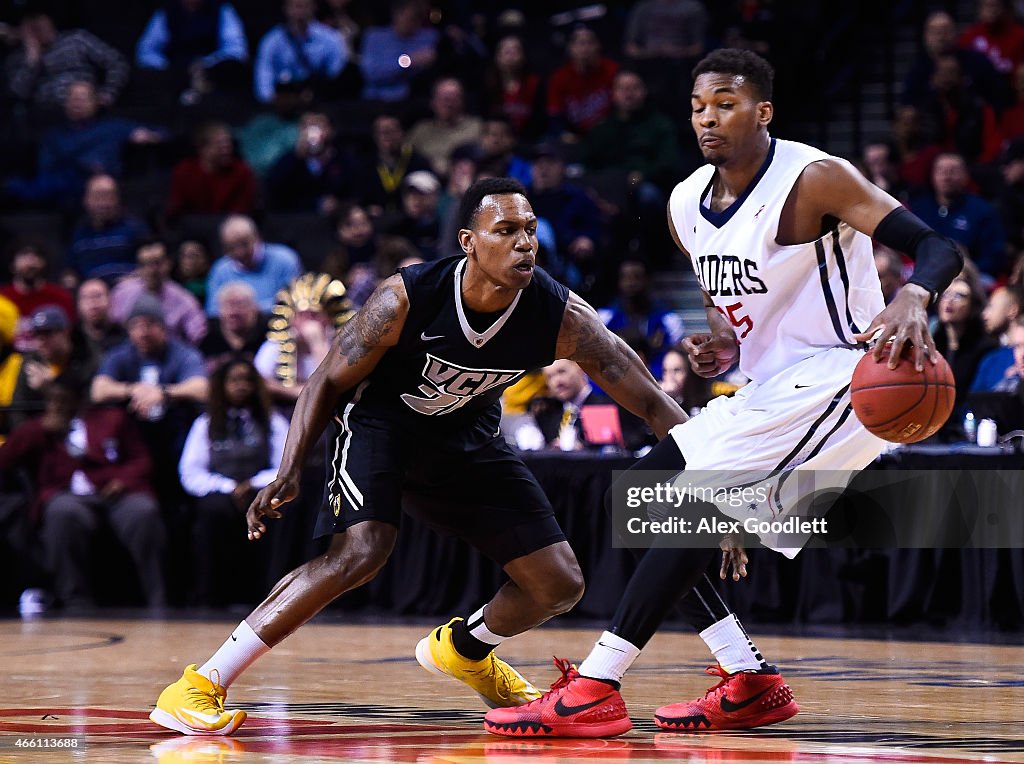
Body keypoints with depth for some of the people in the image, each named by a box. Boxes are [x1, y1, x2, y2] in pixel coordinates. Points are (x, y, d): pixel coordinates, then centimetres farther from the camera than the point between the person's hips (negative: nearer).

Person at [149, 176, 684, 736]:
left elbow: (652, 404, -21)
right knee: (362, 550, -31)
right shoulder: (405, 298, -30)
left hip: (466, 435, 4)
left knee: (560, 585, 1)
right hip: (380, 418, -4)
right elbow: (329, 382, -17)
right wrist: (289, 472, -29)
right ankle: (199, 686, -27)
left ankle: (463, 648, 35)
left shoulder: (562, 318, -25)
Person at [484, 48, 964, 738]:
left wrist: (911, 301, -44)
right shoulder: (687, 204, 6)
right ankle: (751, 683, 6)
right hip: (766, 386, 9)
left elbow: (939, 249, -22)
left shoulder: (814, 180, -16)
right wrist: (721, 349, 1)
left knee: (695, 499, -22)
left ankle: (594, 692, -23)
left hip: (834, 375, -9)